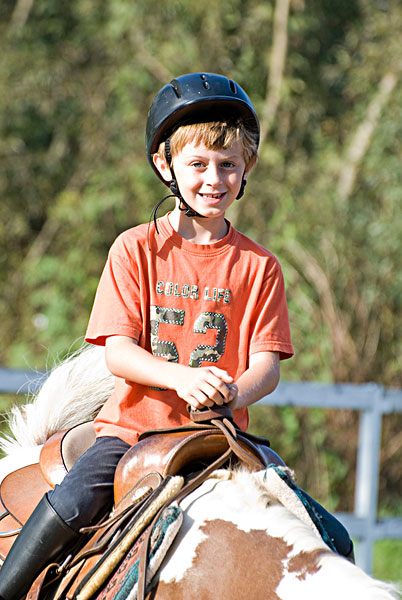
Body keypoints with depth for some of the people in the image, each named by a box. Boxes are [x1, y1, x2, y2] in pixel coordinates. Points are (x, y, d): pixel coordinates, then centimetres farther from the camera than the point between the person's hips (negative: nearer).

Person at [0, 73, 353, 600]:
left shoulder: (258, 266, 7)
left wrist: (234, 392, -25)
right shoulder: (136, 249, 2)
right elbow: (118, 351, -6)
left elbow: (267, 365, -1)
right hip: (134, 425, -1)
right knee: (73, 502, -30)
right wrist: (179, 377, -26)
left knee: (333, 542, -11)